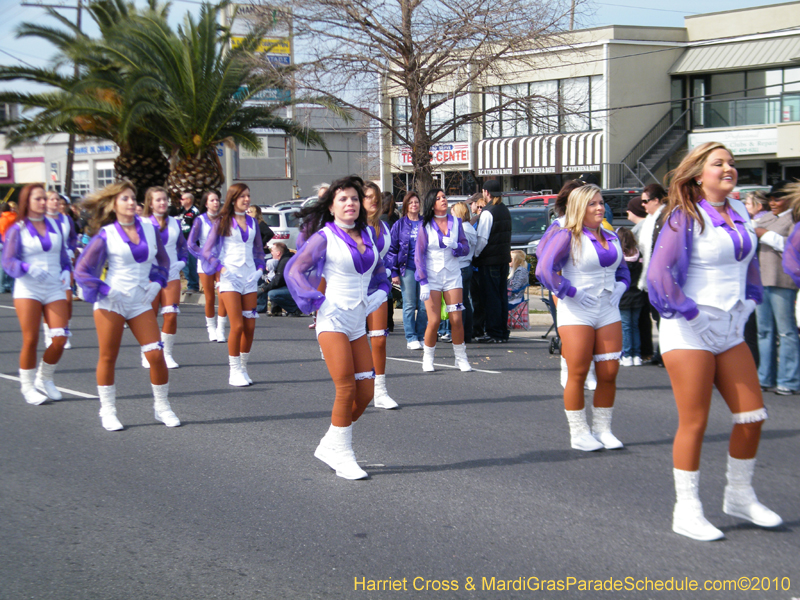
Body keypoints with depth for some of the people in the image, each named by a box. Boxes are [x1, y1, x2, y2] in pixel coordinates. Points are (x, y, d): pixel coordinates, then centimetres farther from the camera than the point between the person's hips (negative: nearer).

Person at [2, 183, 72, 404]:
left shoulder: (54, 225, 10)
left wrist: (66, 271, 0)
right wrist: (28, 268, -23)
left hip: (55, 290, 3)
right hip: (28, 290, -3)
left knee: (60, 338, -7)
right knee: (30, 340, -4)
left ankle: (44, 379, 16)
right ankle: (27, 386, 13)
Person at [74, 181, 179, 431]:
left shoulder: (149, 229, 7)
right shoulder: (106, 235, -5)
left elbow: (163, 261, 21)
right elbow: (82, 269, -4)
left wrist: (157, 284, 6)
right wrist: (105, 291, -11)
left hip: (140, 303, 3)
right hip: (111, 304, -3)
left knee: (156, 354, -4)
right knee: (108, 357, 3)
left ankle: (162, 407, 10)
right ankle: (107, 411, 16)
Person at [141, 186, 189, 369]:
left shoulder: (174, 223, 11)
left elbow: (183, 246, 21)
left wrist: (181, 261, 6)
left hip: (171, 276, 3)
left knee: (171, 315, -5)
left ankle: (167, 354, 6)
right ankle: (147, 356, 13)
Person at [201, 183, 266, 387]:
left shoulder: (252, 222, 13)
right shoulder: (223, 222, 0)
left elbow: (259, 249, 23)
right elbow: (207, 250, -1)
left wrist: (260, 267, 8)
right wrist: (220, 268, -12)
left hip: (250, 277, 5)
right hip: (230, 277, -5)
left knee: (250, 327, 2)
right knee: (237, 326, -10)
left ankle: (243, 368, 15)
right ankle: (235, 371, -2)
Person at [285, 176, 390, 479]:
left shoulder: (367, 234, 13)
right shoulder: (324, 237, -5)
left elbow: (378, 269, 27)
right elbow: (295, 269, -5)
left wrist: (377, 295, 13)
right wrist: (317, 301, -10)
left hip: (358, 322, 7)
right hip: (333, 319, -7)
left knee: (366, 391, 3)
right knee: (346, 389, -13)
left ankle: (329, 445, 18)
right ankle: (342, 456, -2)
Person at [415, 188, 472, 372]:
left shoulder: (455, 222, 6)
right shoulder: (425, 226, -1)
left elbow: (466, 248, 7)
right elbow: (419, 254, -2)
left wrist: (455, 246, -15)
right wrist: (423, 282, -8)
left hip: (452, 275, 2)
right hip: (431, 277, -2)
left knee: (456, 319, -4)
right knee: (434, 321, -7)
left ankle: (461, 357, 9)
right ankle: (427, 359, 10)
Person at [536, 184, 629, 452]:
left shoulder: (611, 238, 12)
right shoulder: (567, 237, -8)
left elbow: (623, 269, 27)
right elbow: (544, 270, -17)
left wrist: (619, 288, 8)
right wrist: (571, 292, -15)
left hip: (608, 312, 6)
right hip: (576, 314, -6)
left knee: (609, 373, 4)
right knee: (578, 374, -2)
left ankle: (603, 429, 17)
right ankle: (578, 433, 8)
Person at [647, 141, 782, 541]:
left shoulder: (738, 212, 9)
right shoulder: (685, 216, -12)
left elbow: (749, 261, 26)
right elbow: (659, 273, -18)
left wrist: (747, 305, 17)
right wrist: (690, 315, -16)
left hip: (729, 329, 7)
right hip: (690, 331, -7)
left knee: (753, 416, 7)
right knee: (694, 424, -4)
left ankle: (739, 496, 25)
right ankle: (686, 511, 7)